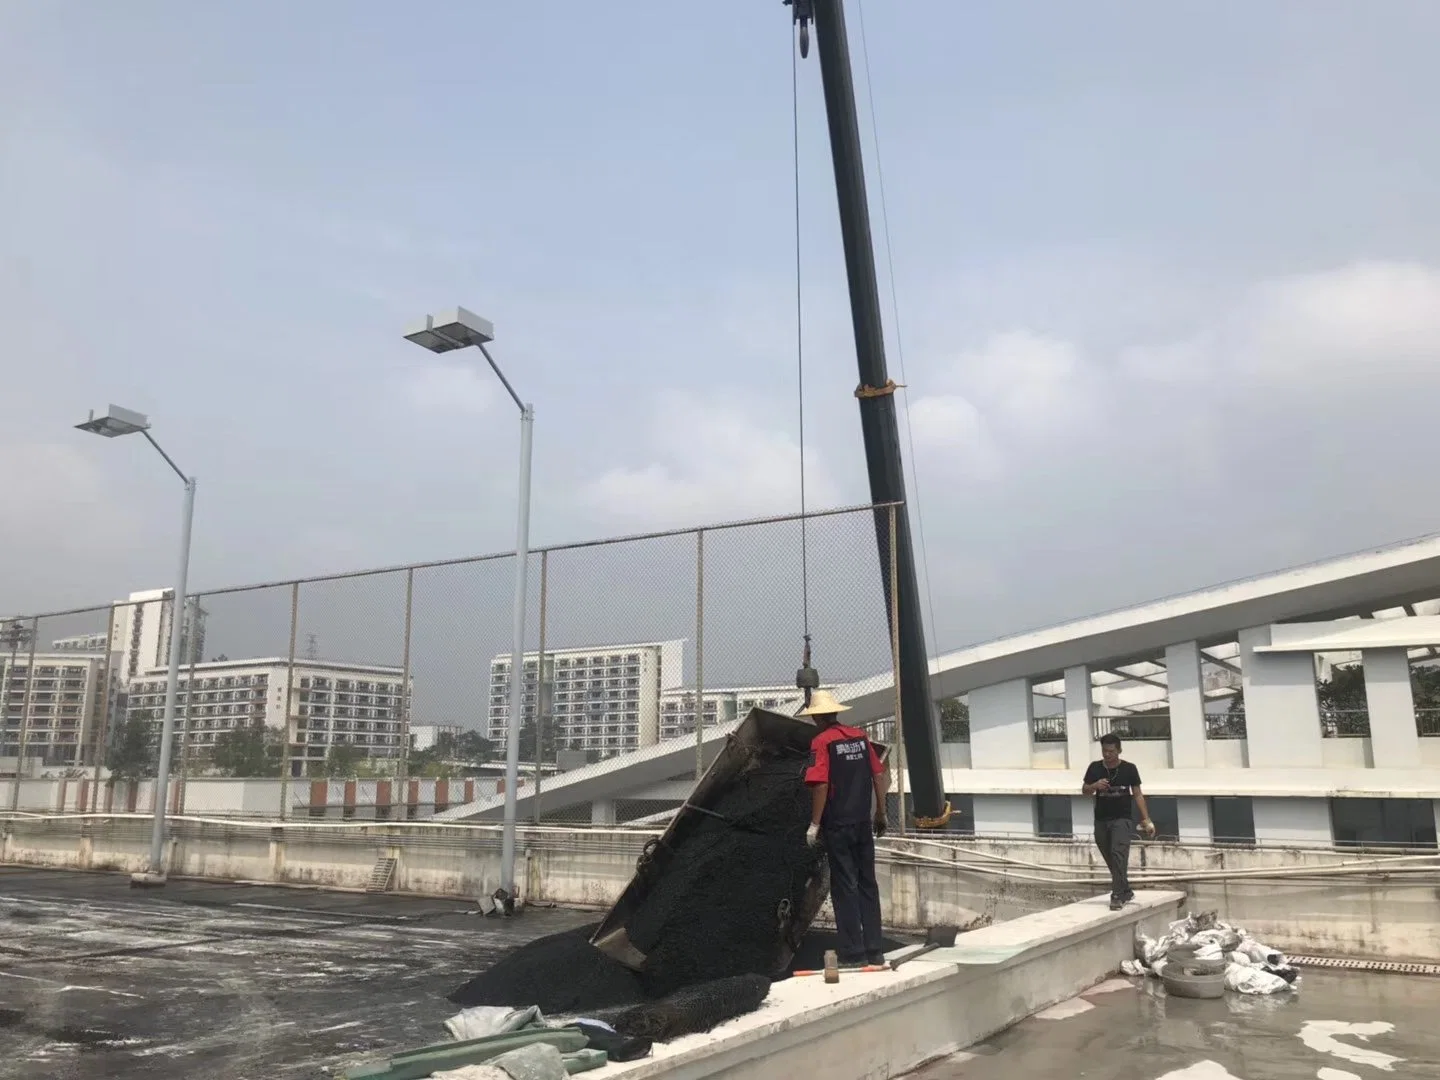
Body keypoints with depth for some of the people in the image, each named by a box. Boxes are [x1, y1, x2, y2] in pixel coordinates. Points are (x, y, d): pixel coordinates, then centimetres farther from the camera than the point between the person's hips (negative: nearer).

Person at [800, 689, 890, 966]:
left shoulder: (822, 742, -10)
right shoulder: (860, 736, 7)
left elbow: (821, 784, -17)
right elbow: (878, 775, 8)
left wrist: (815, 824, -11)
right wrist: (880, 814, 17)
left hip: (838, 825, -5)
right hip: (863, 822, 6)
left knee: (845, 886, 2)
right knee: (867, 884, 12)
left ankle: (853, 952, 6)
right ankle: (875, 950, 16)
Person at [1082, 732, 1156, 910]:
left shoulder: (1129, 769, -3)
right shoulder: (1095, 768, 2)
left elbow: (1137, 795, 0)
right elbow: (1084, 790, 7)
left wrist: (1146, 819, -5)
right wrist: (1094, 786, -16)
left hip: (1122, 819, -3)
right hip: (1101, 820, 3)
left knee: (1119, 855, -19)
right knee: (1111, 860, 10)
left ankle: (1117, 895, -20)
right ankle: (1126, 892, 27)